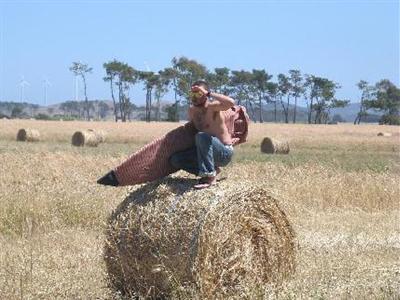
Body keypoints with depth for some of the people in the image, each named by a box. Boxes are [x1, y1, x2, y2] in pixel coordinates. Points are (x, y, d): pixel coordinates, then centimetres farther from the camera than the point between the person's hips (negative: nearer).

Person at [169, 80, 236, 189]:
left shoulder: (212, 106, -16)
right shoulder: (192, 109, 4)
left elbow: (231, 103, -37)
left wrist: (208, 93, -32)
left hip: (225, 152, -7)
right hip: (208, 151, 8)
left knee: (202, 136, -35)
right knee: (175, 159, -4)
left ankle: (209, 176, -27)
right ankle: (212, 170, 0)